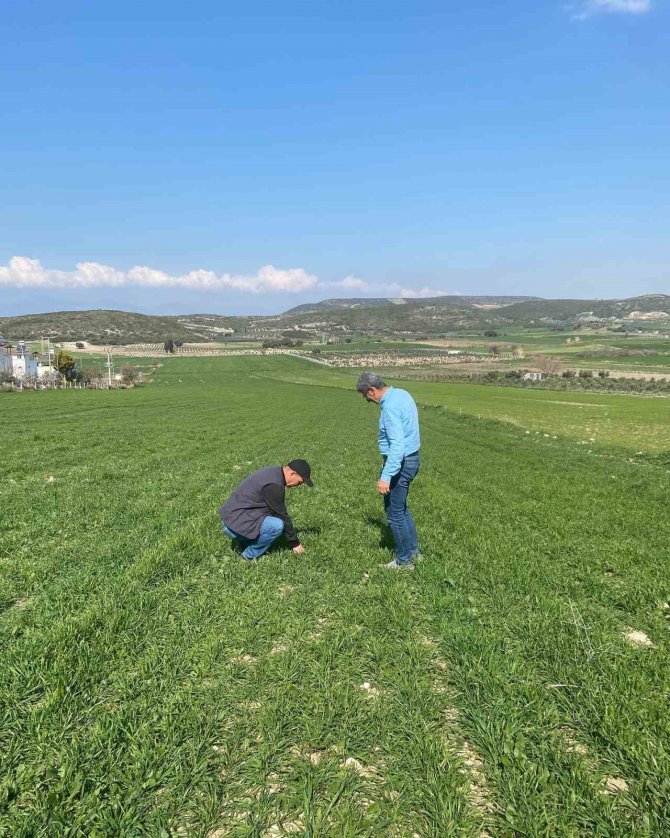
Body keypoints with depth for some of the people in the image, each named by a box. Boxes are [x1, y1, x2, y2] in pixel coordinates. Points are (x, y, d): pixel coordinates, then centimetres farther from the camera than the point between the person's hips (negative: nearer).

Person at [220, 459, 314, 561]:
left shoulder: (274, 472, 8)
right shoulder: (274, 485, -23)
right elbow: (282, 516, -15)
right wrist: (294, 543, -2)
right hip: (234, 524, -10)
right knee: (277, 525, -23)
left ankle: (243, 541, 15)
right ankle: (250, 555, -4)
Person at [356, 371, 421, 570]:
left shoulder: (390, 407, -23)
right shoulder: (402, 394, 7)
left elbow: (397, 445, -29)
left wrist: (386, 476, -30)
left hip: (399, 462, -10)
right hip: (410, 458, 10)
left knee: (395, 512, 4)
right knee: (400, 507, 23)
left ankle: (404, 560, 16)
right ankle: (413, 549, 34)